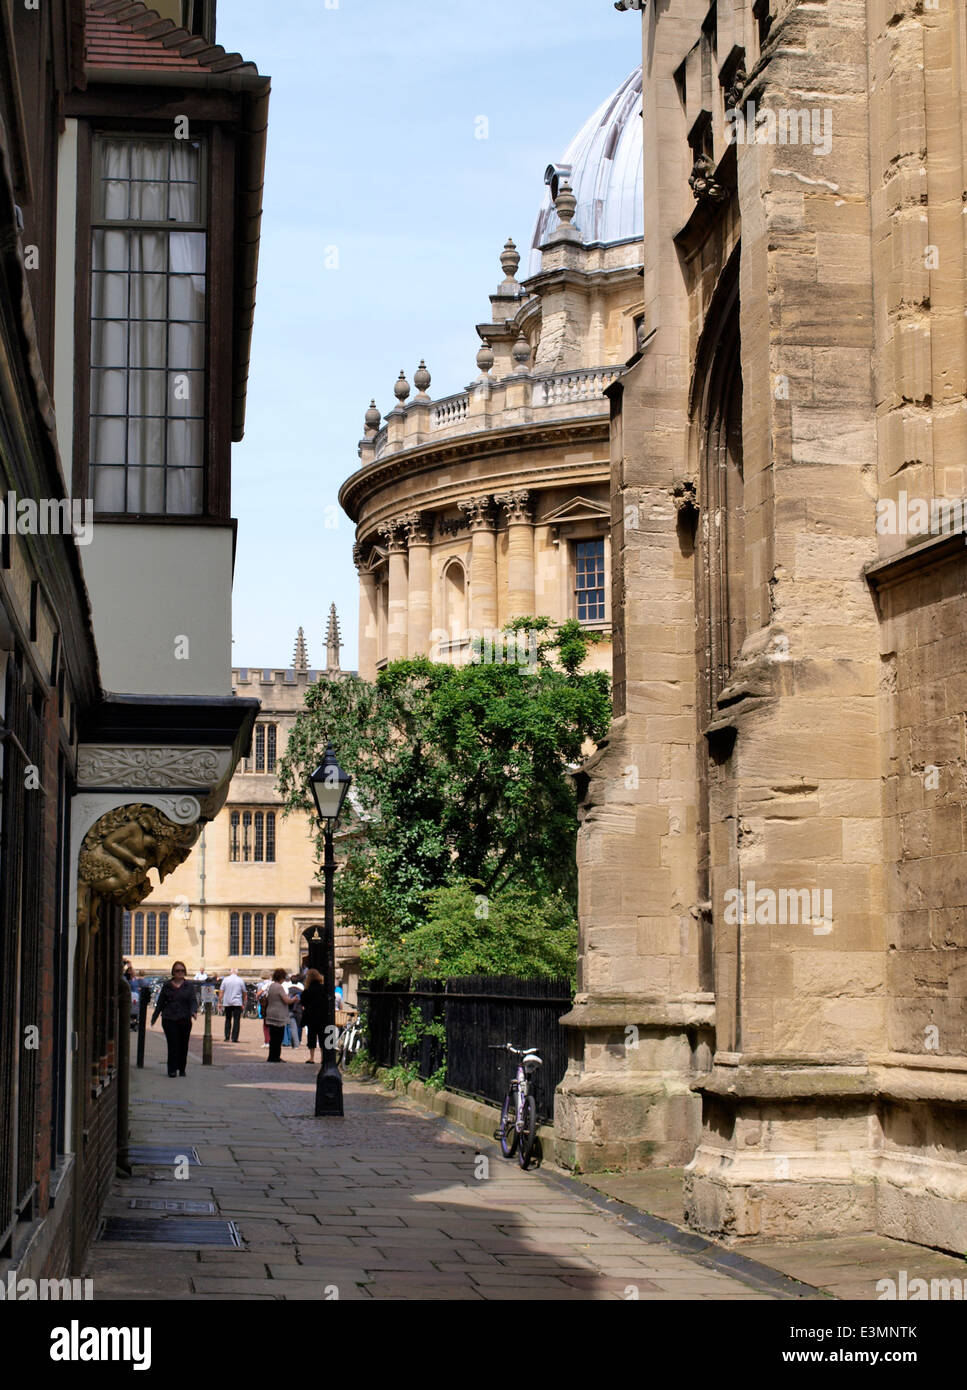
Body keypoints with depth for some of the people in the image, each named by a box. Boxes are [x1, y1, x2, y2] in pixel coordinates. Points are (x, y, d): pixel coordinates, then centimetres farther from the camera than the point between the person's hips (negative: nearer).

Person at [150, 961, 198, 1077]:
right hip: (169, 1019, -1)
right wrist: (154, 1017, 14)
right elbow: (160, 1002, 14)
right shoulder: (167, 985, 9)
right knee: (172, 1044, -9)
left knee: (183, 1045, 4)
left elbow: (193, 1001, 1)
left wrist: (193, 1011, -19)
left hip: (185, 1019, 1)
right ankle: (172, 1070, -6)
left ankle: (181, 1069, 16)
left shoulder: (189, 985, 8)